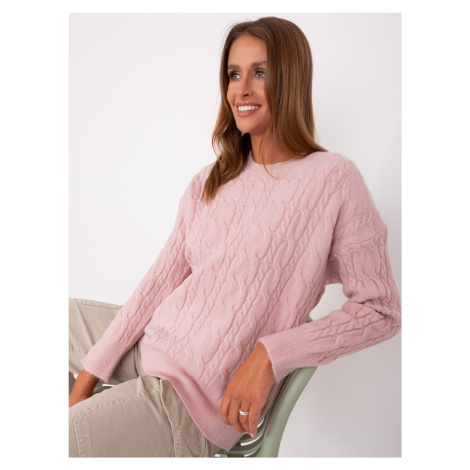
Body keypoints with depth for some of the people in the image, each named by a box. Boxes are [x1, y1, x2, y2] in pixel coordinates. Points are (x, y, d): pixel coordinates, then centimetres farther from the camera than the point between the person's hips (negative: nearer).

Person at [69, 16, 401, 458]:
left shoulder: (332, 179, -11)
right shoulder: (211, 180, 7)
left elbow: (380, 309, -10)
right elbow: (162, 279, 4)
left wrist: (268, 355, -19)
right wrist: (86, 378, 0)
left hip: (196, 397, -7)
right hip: (150, 341, 7)